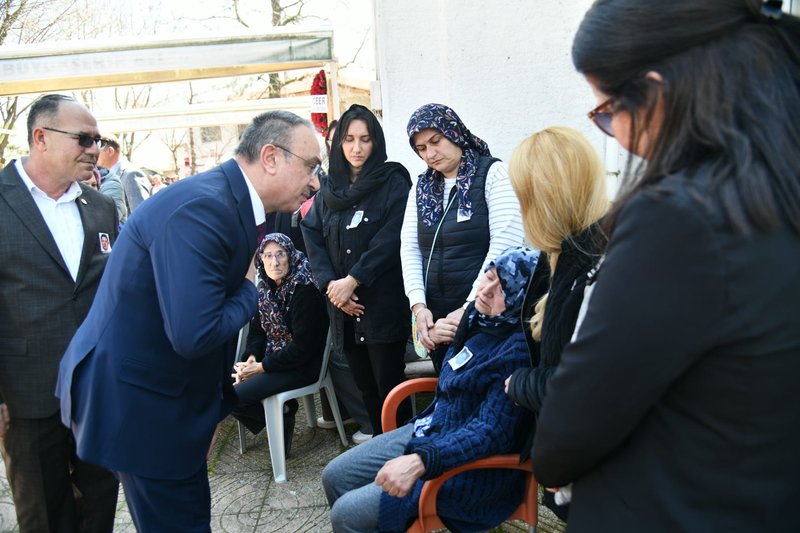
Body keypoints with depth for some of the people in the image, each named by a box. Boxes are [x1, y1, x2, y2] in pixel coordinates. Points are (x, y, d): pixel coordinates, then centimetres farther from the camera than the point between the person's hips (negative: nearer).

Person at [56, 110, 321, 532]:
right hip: (137, 399, -9)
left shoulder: (231, 203, 5)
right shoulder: (202, 208, -27)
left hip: (170, 389, 9)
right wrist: (249, 292, -14)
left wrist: (215, 403, 15)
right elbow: (193, 335, -34)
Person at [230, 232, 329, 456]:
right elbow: (258, 329, 12)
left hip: (302, 367, -8)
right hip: (273, 358, 8)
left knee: (232, 397, -18)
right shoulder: (266, 288, 4)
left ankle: (280, 416, 6)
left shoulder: (304, 290, -20)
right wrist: (251, 358, -8)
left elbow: (303, 347, -22)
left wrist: (262, 367, -19)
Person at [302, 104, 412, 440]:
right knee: (364, 385, 13)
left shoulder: (393, 181, -2)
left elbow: (391, 237, -12)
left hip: (384, 302, -5)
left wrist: (352, 280, -15)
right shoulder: (329, 187, 13)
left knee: (389, 386, -1)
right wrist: (330, 283, -9)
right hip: (342, 305, 5)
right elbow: (312, 236, 5)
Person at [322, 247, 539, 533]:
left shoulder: (518, 348, -25)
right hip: (430, 429, 9)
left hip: (470, 465, -9)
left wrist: (420, 461, -34)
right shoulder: (479, 317, 1)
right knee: (334, 476, 11)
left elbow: (491, 432, -27)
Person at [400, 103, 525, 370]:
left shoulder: (493, 174, -6)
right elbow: (409, 248, 5)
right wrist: (418, 305, -8)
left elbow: (505, 244, -15)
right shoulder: (422, 187, 12)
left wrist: (470, 308, -19)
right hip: (436, 318, 5)